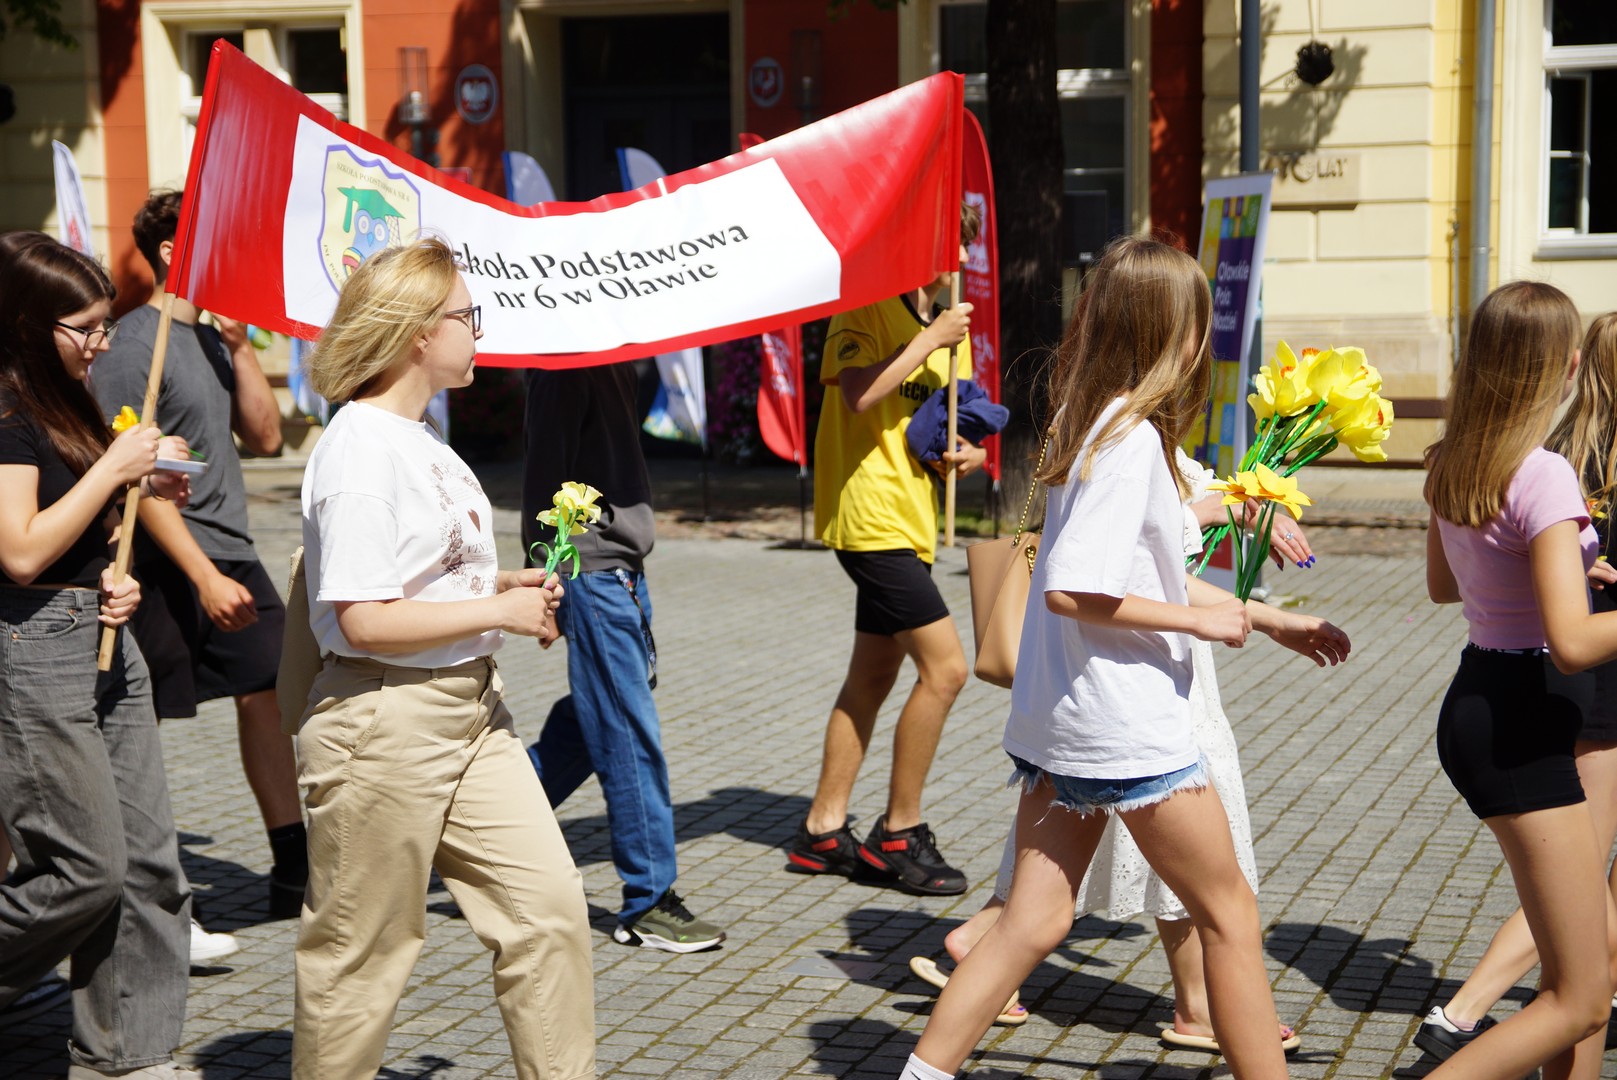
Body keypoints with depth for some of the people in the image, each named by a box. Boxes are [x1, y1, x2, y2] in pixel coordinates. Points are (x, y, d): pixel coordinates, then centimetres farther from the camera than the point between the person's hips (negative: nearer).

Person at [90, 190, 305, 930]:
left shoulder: (211, 339, 12)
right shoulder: (135, 347, -13)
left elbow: (265, 436, 11)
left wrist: (239, 342, 2)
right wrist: (204, 577, -21)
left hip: (232, 556, 9)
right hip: (168, 569, -9)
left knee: (268, 695, 10)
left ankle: (294, 875, 20)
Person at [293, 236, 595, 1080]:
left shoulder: (417, 437, 11)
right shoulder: (361, 451, -19)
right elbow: (364, 621, -24)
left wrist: (503, 582, 7)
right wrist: (498, 611, -16)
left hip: (468, 708, 9)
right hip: (384, 723, -9)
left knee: (549, 902, 6)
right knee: (362, 947, 5)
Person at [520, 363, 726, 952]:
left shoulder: (611, 364, 15)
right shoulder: (569, 368, -14)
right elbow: (544, 474, -17)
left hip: (620, 566, 10)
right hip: (592, 569, -10)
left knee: (590, 725, 13)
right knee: (630, 738, -5)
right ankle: (648, 903, 2)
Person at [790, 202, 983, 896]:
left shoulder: (949, 328, 18)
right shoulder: (868, 309, -8)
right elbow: (859, 394, -24)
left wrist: (967, 454, 2)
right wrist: (928, 342, -18)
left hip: (909, 523, 9)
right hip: (872, 518, -9)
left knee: (873, 677, 12)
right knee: (944, 667, -13)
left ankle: (822, 833, 20)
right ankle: (898, 834, -2)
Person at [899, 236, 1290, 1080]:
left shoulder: (1095, 423, 11)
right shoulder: (1133, 437, -18)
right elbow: (1070, 590, -24)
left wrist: (1267, 617, 22)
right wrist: (1197, 619, -15)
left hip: (1055, 722, 9)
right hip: (1124, 723, -9)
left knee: (1036, 921, 10)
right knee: (1229, 914, 7)